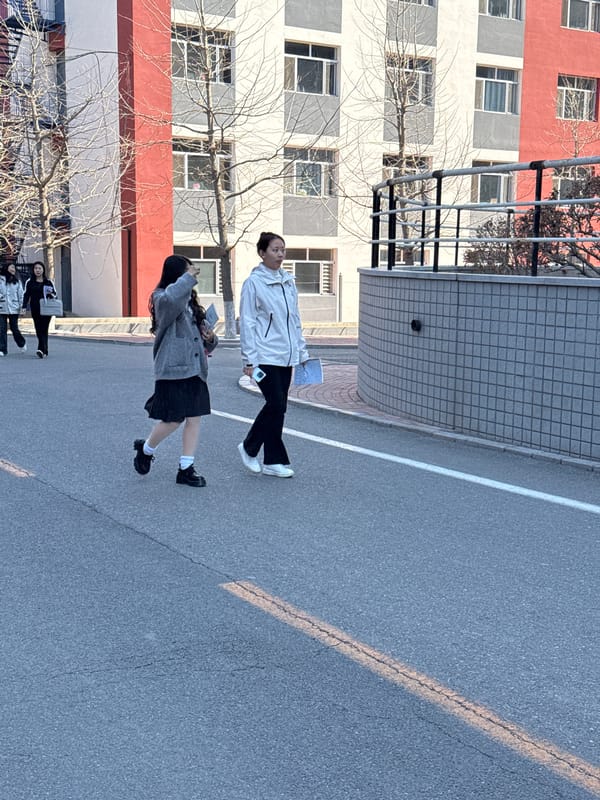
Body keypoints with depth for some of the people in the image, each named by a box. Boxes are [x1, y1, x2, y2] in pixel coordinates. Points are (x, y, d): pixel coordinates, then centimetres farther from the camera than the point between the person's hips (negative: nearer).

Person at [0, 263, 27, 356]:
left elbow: (20, 294, 7)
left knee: (14, 328, 6)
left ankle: (22, 344, 31)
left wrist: (21, 306, 1)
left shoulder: (17, 281, 8)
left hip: (14, 308, 0)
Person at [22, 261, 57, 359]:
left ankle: (42, 350, -16)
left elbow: (55, 294, 14)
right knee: (39, 330, -1)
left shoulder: (48, 282, 8)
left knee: (44, 329, -8)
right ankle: (44, 351, 4)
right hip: (35, 309, 1)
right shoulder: (30, 282, 8)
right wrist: (24, 307, -2)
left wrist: (52, 294, -9)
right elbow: (26, 295, 8)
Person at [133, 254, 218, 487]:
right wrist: (188, 279, -24)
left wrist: (210, 338, 1)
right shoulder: (162, 298, -9)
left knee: (194, 418, 5)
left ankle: (186, 468, 13)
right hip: (173, 370, -7)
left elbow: (200, 329, 23)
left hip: (195, 369, 8)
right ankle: (145, 449, 25)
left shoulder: (190, 300, 16)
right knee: (173, 420, -3)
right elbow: (170, 298, -35)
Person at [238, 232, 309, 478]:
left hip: (286, 356, 7)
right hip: (265, 355, -7)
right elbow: (247, 323, -8)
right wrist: (249, 359, -12)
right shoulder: (253, 282, -6)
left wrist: (301, 352, 16)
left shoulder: (288, 282, 12)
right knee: (276, 405, -8)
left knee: (277, 407, 7)